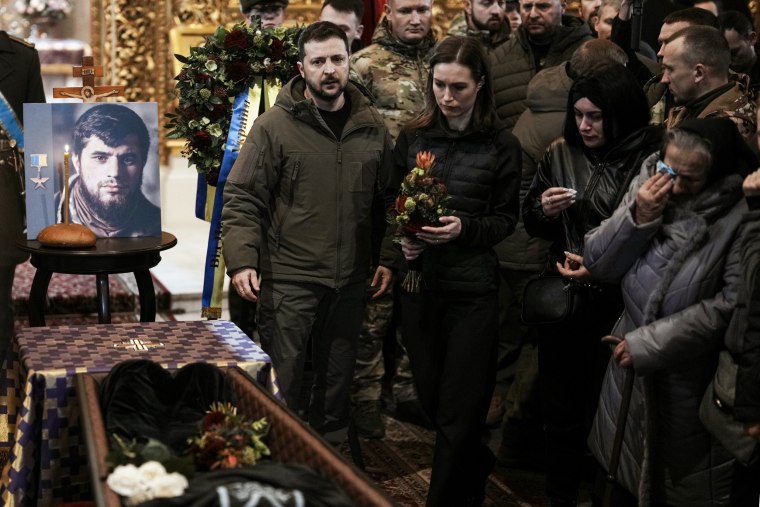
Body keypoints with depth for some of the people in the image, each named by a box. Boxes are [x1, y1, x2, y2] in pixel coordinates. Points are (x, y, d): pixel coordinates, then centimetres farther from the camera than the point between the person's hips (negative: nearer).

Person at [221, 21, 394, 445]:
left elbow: (386, 199, 13)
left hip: (350, 282, 4)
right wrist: (241, 260, -16)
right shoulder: (274, 126, -7)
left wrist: (387, 258, 10)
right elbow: (243, 199, -7)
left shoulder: (372, 127, 6)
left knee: (338, 376, 17)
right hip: (288, 279, -4)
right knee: (283, 379, 2)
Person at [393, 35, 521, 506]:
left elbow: (506, 219, 0)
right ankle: (477, 465, 42)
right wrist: (403, 235, -7)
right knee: (430, 397, 15)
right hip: (419, 280, 4)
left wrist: (464, 228, -18)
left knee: (459, 409, 1)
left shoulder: (502, 145, -4)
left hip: (473, 288, -4)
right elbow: (393, 201, 13)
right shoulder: (413, 137, 5)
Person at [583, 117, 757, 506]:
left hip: (693, 384, -4)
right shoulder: (646, 186, -2)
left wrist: (648, 343, -19)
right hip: (629, 372, 5)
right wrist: (637, 216, -19)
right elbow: (597, 265, -2)